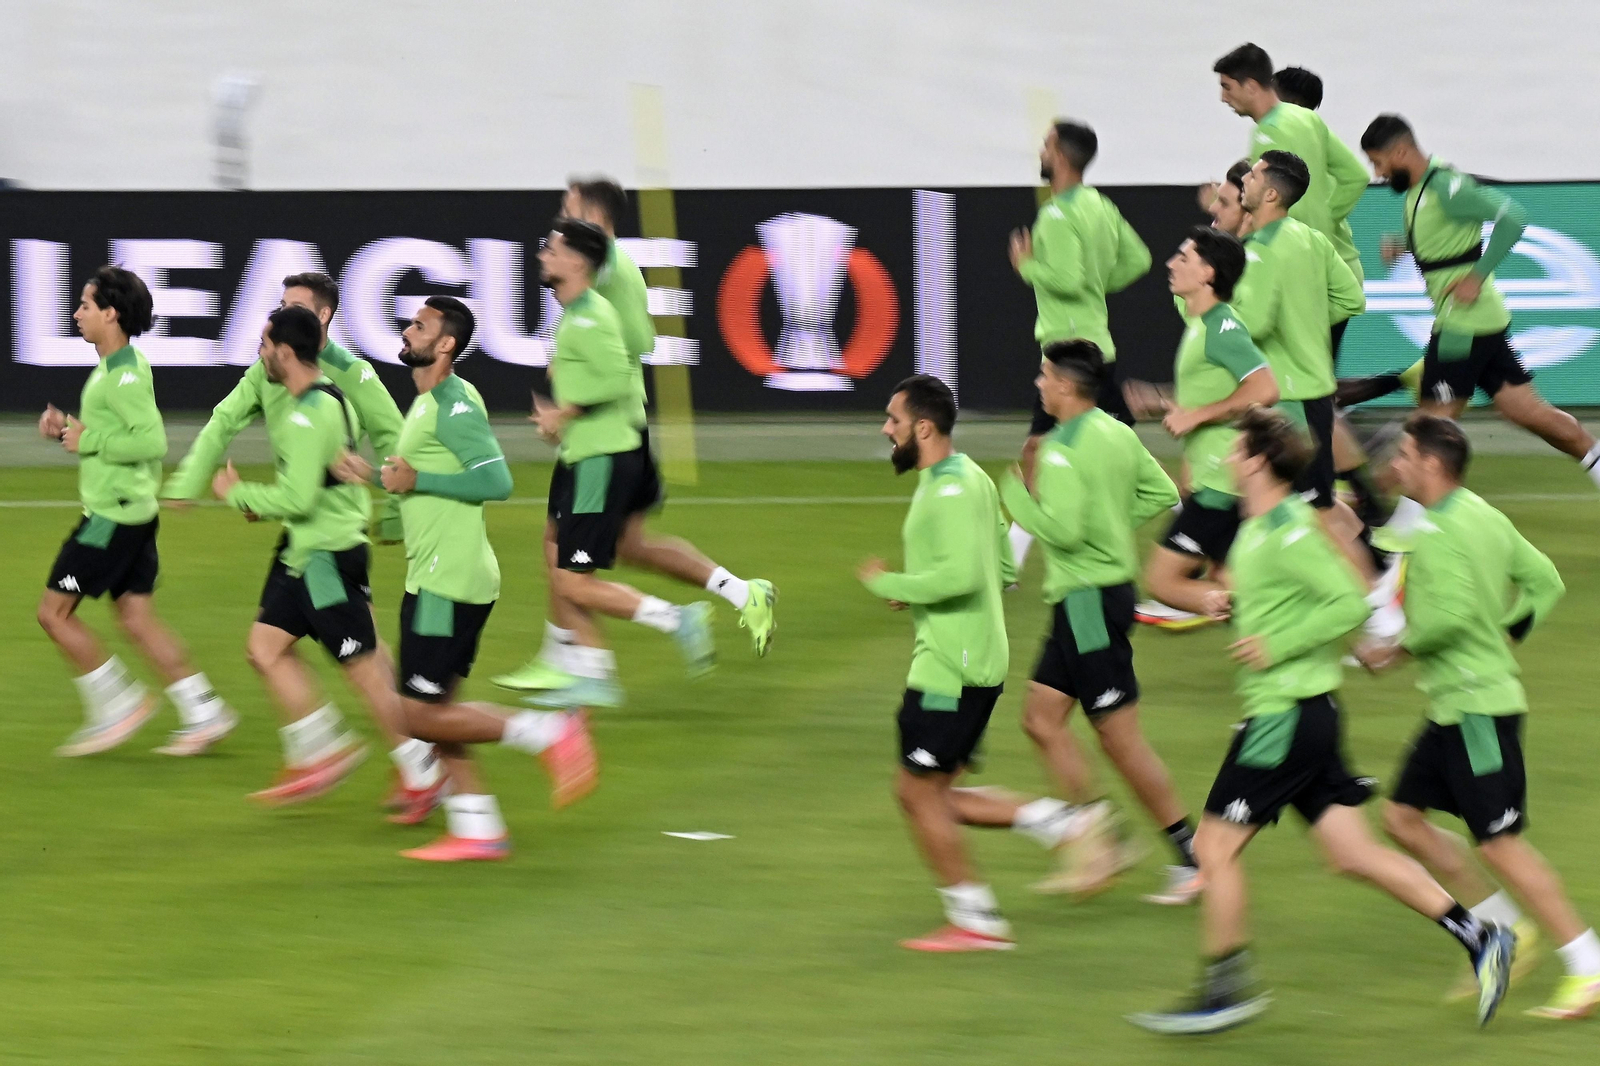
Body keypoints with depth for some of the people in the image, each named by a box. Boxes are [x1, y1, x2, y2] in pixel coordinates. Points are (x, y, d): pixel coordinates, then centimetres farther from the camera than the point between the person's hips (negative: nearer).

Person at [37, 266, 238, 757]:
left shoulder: (123, 374, -18)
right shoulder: (118, 367, 13)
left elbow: (153, 440, -26)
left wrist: (88, 441, -18)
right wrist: (66, 430, 9)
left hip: (114, 515, -10)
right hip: (129, 513, 10)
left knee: (54, 611, -2)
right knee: (136, 620, 10)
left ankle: (120, 704, 4)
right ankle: (205, 714, 9)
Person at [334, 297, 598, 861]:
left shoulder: (455, 405, -16)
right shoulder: (428, 401, 15)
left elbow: (495, 479, -25)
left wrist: (416, 480, -20)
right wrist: (374, 475, 15)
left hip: (450, 583, -10)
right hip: (435, 578, 10)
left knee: (422, 716, -9)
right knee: (434, 712, 12)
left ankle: (550, 733, -5)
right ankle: (477, 830, 15)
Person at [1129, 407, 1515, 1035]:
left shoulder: (1289, 534, -17)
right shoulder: (1256, 530, 13)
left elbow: (1349, 603, -24)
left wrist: (1275, 647, -21)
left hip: (1288, 716, -10)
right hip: (1302, 712, 10)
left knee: (1216, 847, -3)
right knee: (1352, 853, 9)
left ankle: (1226, 991, 5)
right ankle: (1479, 936, 9)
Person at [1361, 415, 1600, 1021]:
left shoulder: (1439, 532, -18)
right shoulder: (1484, 517, 11)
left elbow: (1453, 612, -30)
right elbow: (1545, 582, 15)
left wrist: (1397, 649, -15)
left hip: (1476, 706, -10)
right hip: (1457, 703, 10)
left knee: (1500, 844, -6)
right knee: (1403, 817, 14)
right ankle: (1508, 928, 18)